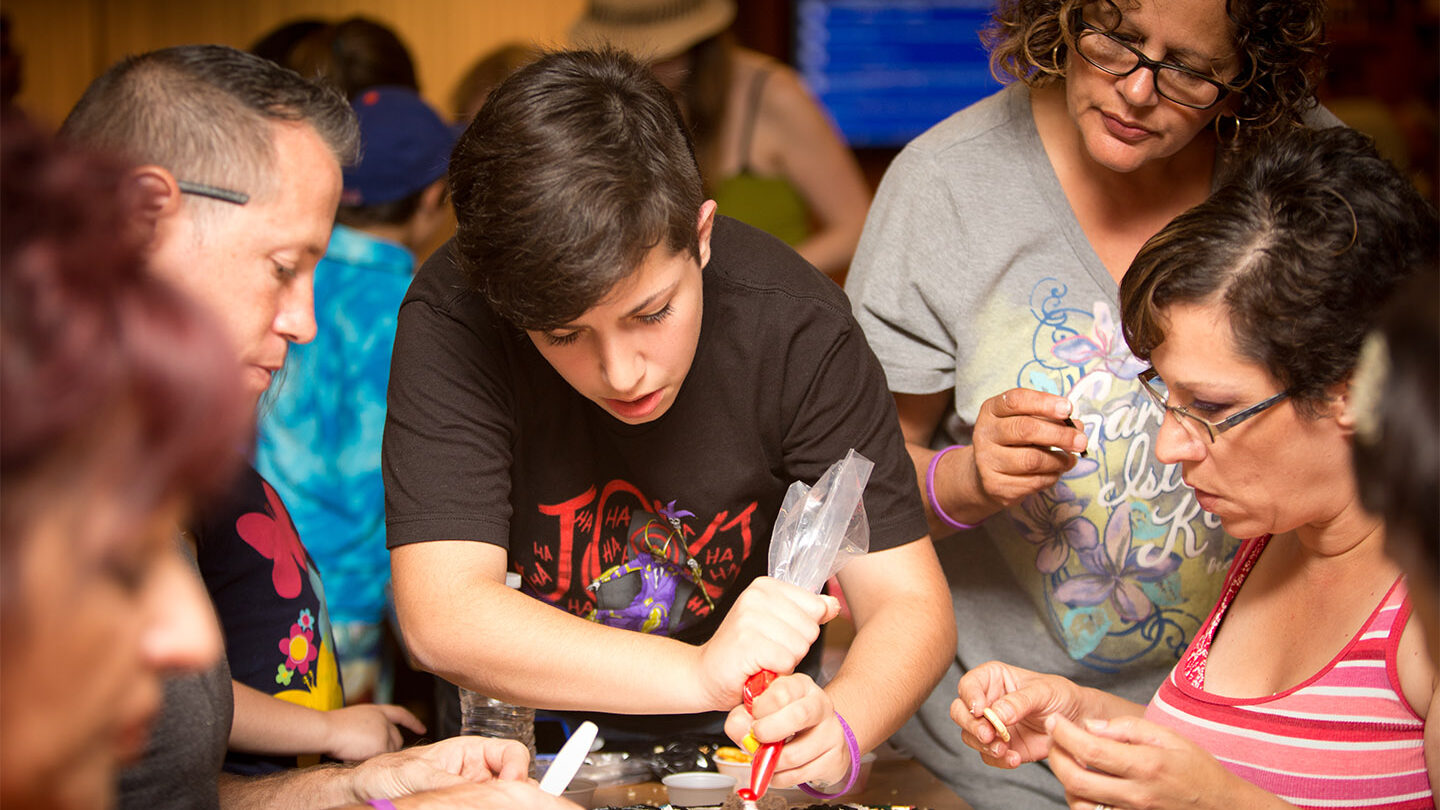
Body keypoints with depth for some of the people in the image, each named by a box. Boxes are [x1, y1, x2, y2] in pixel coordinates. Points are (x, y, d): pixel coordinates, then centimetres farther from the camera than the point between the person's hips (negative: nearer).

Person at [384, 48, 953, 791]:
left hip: (741, 738, 2)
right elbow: (442, 618, -26)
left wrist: (833, 726, -37)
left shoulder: (793, 325, -18)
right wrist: (701, 673, -36)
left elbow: (910, 605, -16)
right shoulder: (452, 323, -21)